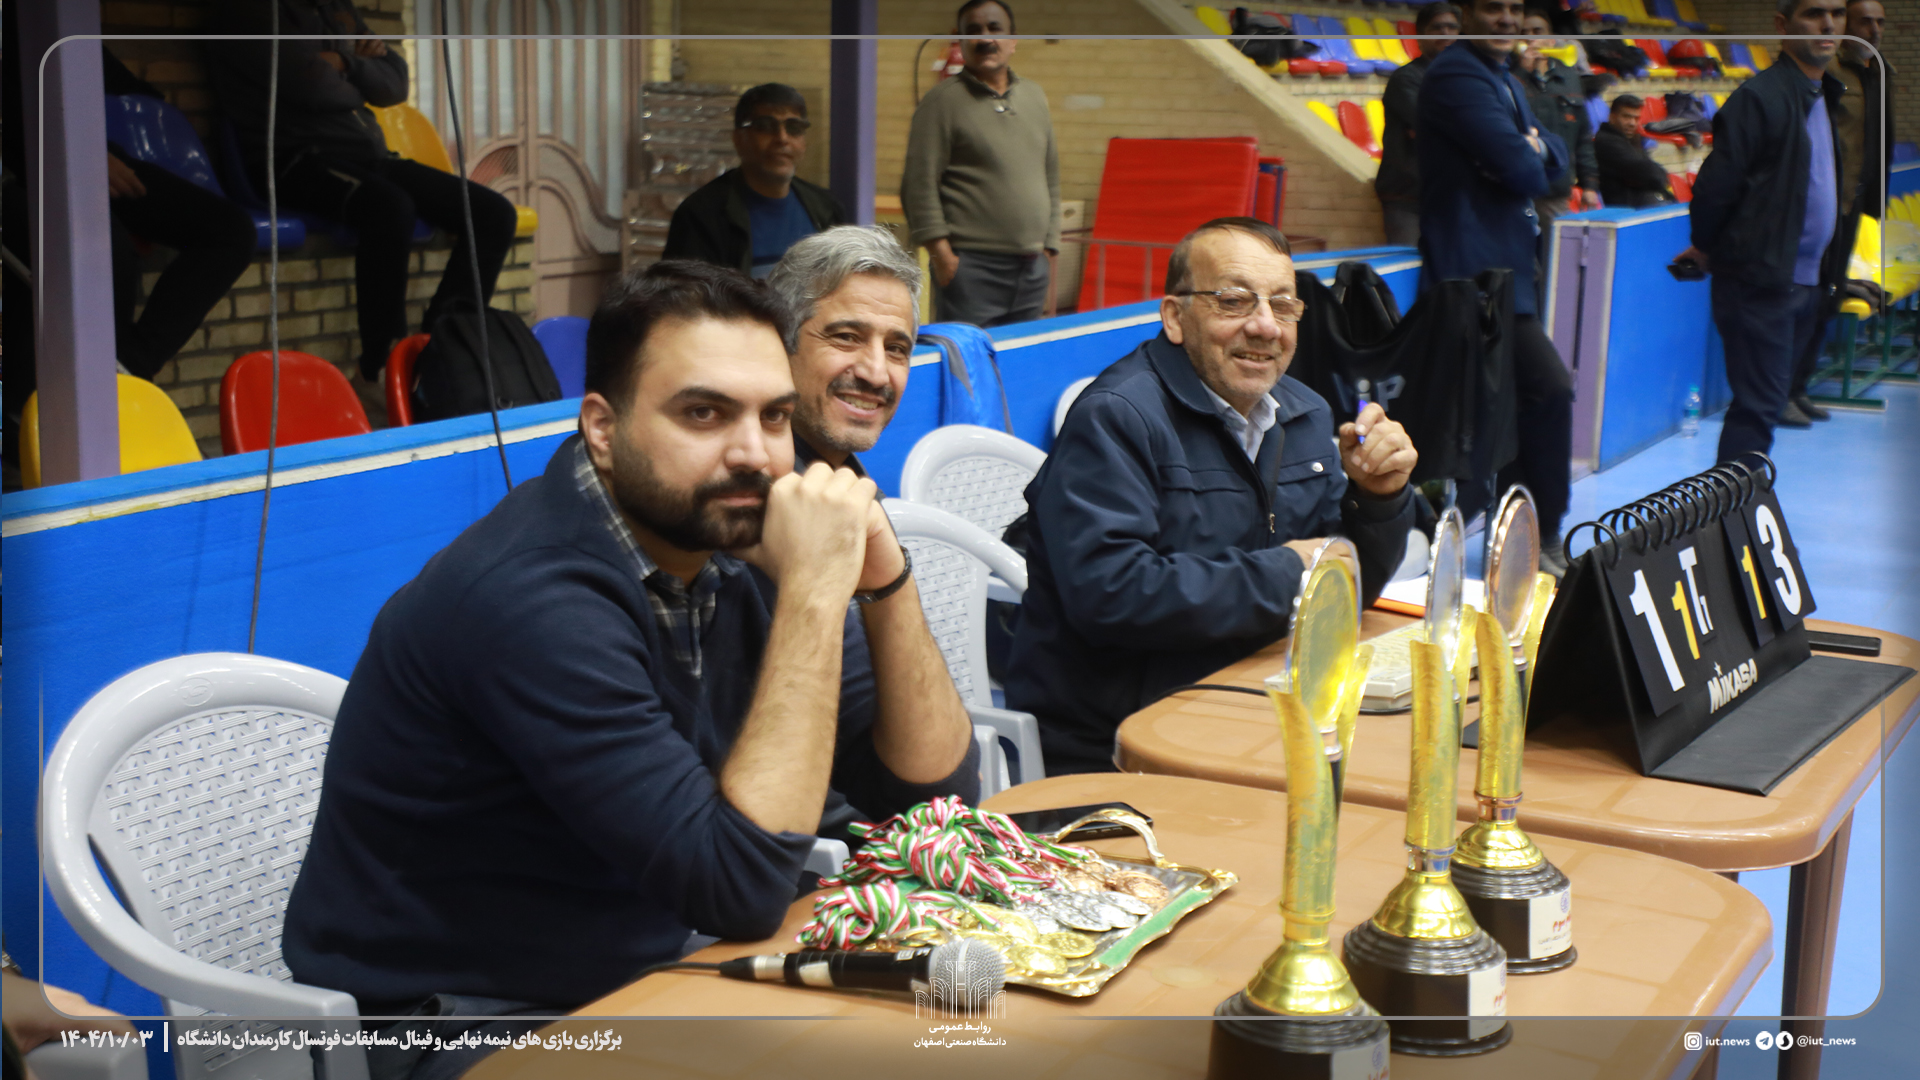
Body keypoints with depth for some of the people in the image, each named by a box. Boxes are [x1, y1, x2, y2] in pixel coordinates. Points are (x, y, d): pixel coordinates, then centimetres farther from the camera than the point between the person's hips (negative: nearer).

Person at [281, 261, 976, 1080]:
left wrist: (881, 576, -14)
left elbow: (936, 789, 0)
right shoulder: (532, 598, -25)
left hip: (643, 975, 7)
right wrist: (814, 593, -27)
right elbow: (744, 885, -28)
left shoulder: (736, 545, -2)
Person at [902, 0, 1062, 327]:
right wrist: (941, 255, -14)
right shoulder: (943, 100, -1)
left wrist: (1049, 250, 14)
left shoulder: (1035, 98, 17)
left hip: (1032, 270, 6)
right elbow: (919, 186, -8)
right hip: (972, 267, -6)